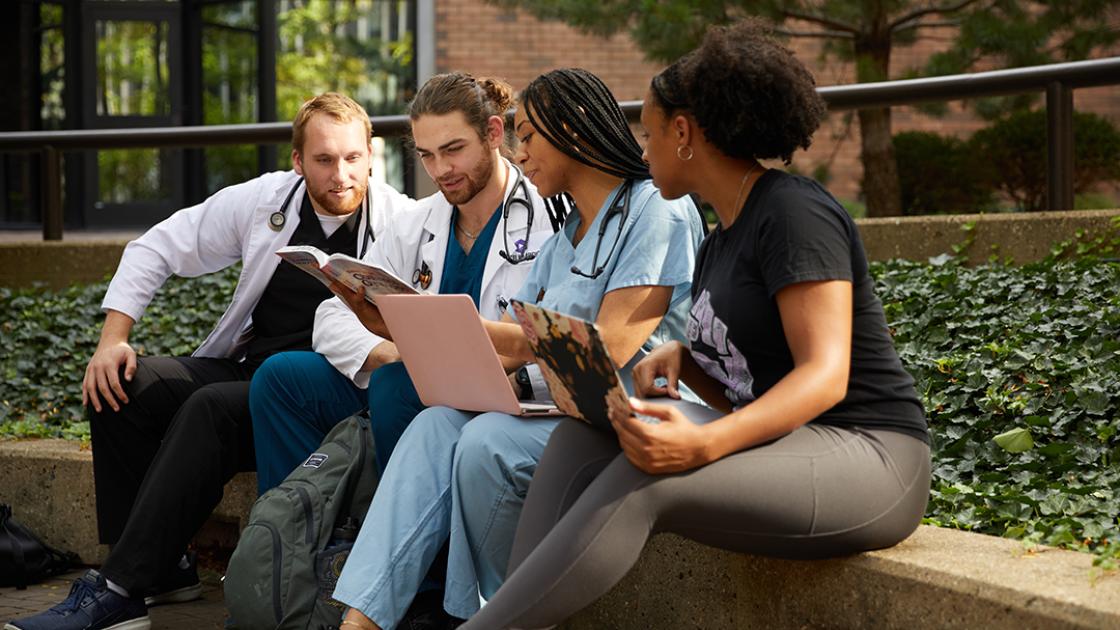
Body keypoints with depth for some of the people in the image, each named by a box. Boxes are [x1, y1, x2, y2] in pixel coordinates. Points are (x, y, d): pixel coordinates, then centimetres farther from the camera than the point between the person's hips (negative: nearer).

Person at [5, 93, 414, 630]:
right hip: (246, 369, 6)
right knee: (119, 388, -14)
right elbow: (155, 250, 12)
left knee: (210, 409, -32)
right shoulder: (262, 201, 5)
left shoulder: (400, 221, -7)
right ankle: (162, 567, -8)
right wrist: (113, 339, 0)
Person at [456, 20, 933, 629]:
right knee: (581, 439, -8)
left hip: (867, 459, -9)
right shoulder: (718, 245, 17)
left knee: (645, 480, -29)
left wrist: (705, 443, -34)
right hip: (783, 447, 9)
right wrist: (680, 357, -3)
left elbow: (825, 376, -20)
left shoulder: (794, 212, -11)